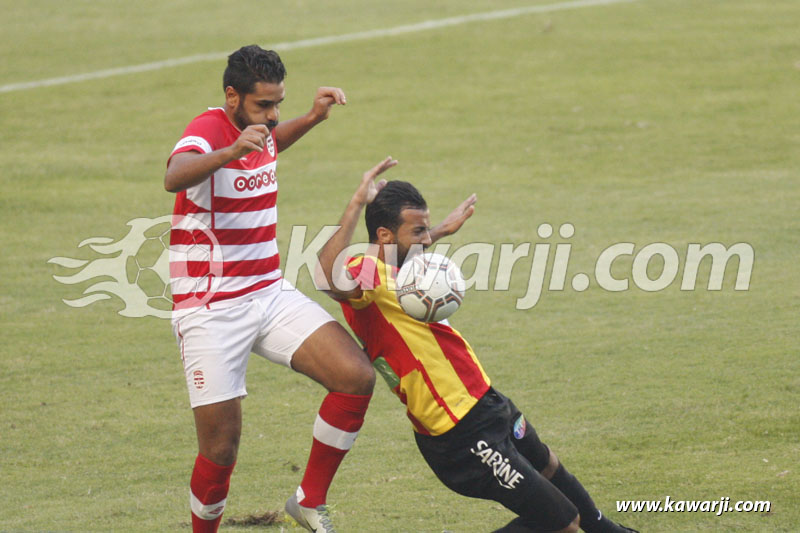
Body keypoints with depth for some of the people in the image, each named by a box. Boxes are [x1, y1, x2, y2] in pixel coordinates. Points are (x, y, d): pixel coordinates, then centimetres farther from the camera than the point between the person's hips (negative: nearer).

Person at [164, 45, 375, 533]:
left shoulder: (255, 129, 7)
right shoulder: (209, 131, -18)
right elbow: (175, 177, -43)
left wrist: (313, 118, 20)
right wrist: (231, 151, -60)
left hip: (270, 292, 7)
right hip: (212, 311, -7)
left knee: (358, 377, -11)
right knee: (221, 448, -7)